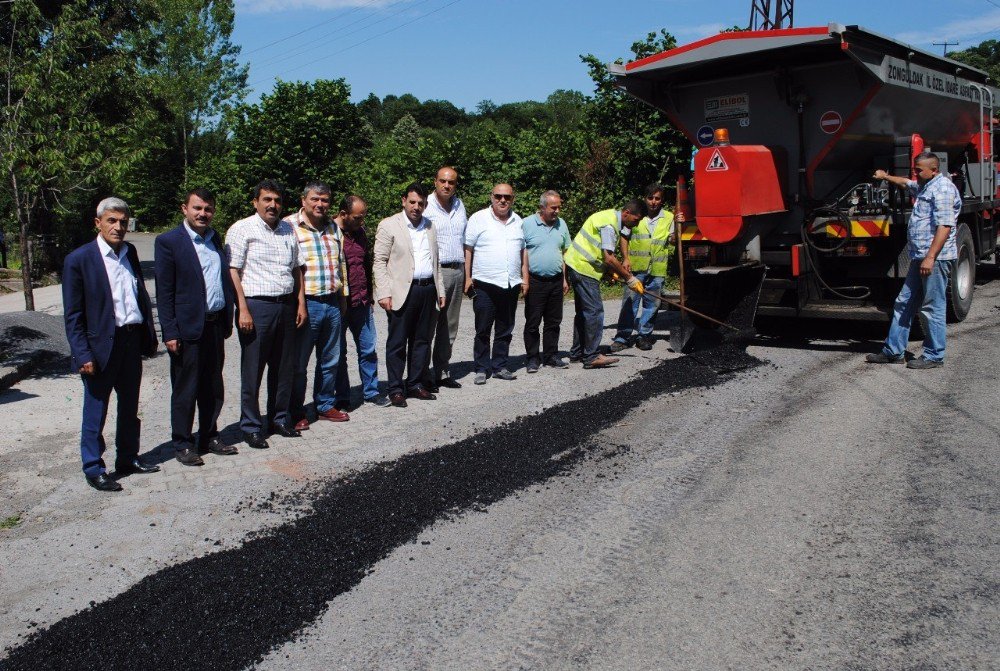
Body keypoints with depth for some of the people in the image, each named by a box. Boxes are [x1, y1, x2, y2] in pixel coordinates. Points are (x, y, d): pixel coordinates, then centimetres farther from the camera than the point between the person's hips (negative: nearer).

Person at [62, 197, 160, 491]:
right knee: (95, 411, 5)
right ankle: (93, 469, 17)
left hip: (132, 341, 6)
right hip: (101, 345, -6)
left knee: (129, 407, 17)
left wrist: (150, 335, 10)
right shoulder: (79, 260, -10)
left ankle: (128, 458, 31)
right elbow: (72, 315, -10)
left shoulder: (130, 253, 8)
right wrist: (83, 354, -15)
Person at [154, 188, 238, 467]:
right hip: (188, 328, -6)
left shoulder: (216, 240, 12)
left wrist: (227, 320, 10)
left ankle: (209, 437, 28)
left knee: (213, 388, 15)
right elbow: (164, 292, -9)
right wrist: (170, 332, -14)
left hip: (215, 325, 6)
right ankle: (183, 444, 17)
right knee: (185, 390, 5)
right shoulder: (168, 241, -7)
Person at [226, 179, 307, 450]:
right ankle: (251, 427, 11)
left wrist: (301, 303, 11)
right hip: (256, 306, -5)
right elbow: (233, 272, -9)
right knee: (252, 371, 1)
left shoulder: (288, 230, 14)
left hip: (286, 306, 6)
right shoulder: (242, 229, -4)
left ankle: (280, 419, 26)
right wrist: (243, 309, -15)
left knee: (284, 368, 12)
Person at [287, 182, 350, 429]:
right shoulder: (289, 226, -7)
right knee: (298, 363, 4)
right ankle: (296, 414, 15)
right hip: (306, 303, -6)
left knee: (330, 360, 14)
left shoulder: (333, 227, 13)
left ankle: (325, 406, 28)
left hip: (333, 304, 6)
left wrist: (343, 295, 18)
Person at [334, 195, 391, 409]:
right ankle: (341, 398, 15)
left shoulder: (360, 232, 11)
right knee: (338, 353, 5)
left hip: (361, 304, 6)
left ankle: (371, 391, 23)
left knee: (368, 350, 10)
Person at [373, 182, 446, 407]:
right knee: (397, 343, 0)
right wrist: (384, 293, -13)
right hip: (403, 291, -5)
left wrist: (440, 290, 15)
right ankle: (396, 389, 7)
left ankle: (415, 384, 20)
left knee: (422, 341, 10)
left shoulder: (429, 226, 15)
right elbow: (379, 262, -5)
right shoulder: (389, 225, -1)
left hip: (428, 291, 5)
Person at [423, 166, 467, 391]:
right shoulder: (426, 206, -7)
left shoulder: (459, 205, 14)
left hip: (457, 270, 7)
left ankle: (442, 371, 19)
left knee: (450, 326, 10)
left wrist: (466, 272, 16)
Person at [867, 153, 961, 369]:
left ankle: (934, 356, 5)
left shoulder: (943, 189, -13)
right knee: (904, 303, 11)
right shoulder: (925, 187, 19)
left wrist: (930, 257, -26)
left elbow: (944, 226, -22)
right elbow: (905, 183, 43)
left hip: (935, 258, -10)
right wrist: (886, 177, 55)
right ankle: (893, 351, 17)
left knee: (932, 308, -4)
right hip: (920, 258, 11)